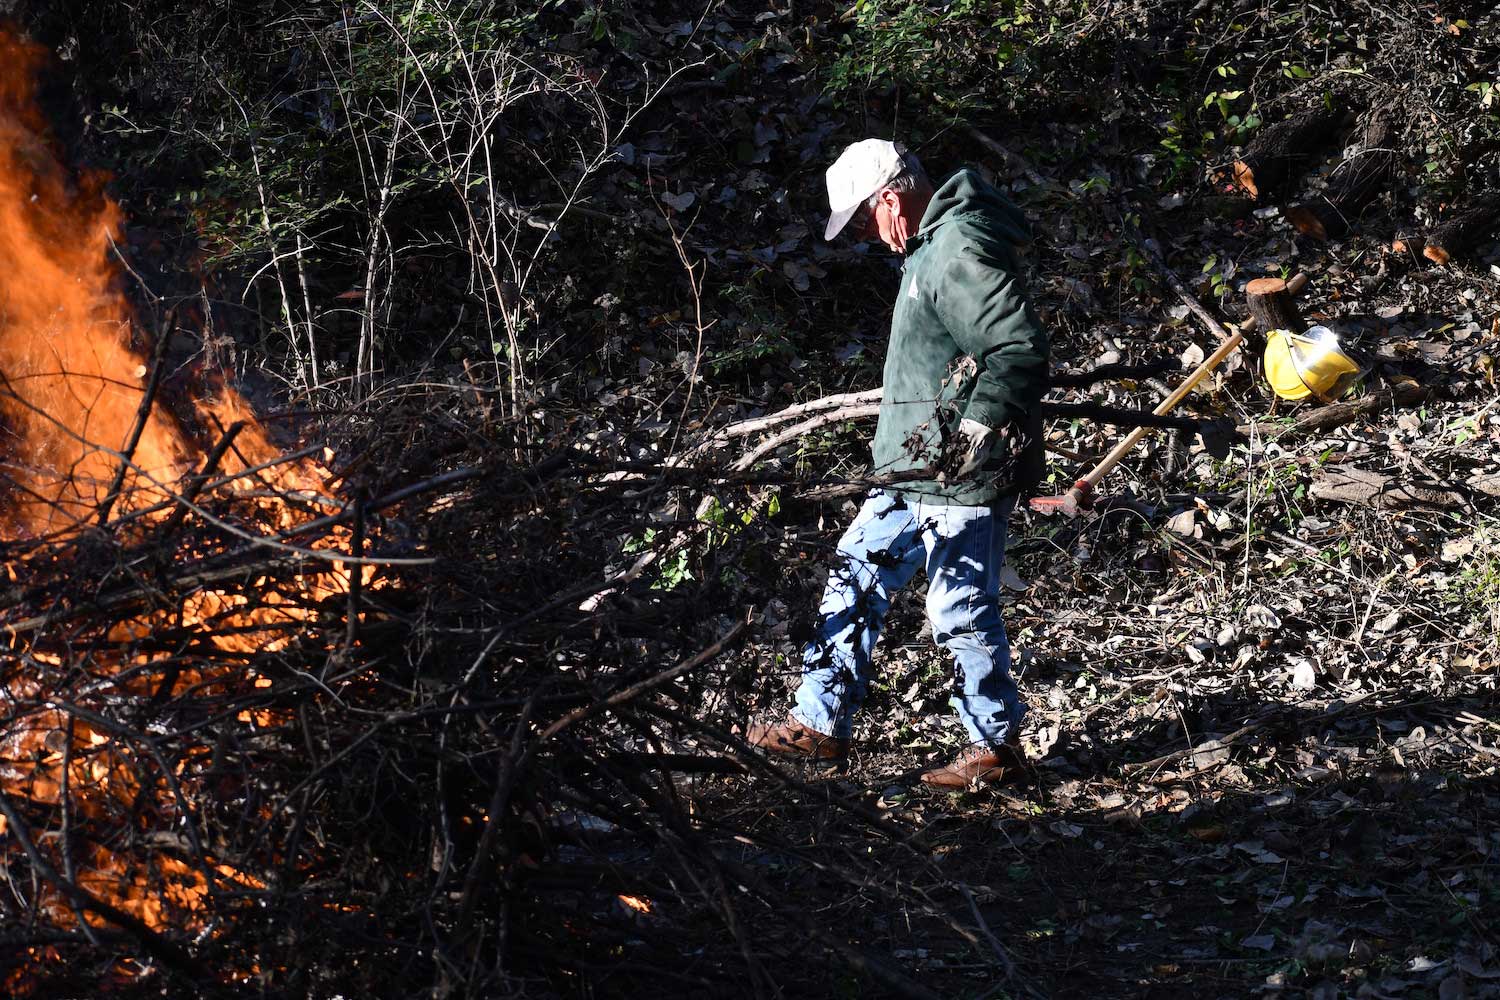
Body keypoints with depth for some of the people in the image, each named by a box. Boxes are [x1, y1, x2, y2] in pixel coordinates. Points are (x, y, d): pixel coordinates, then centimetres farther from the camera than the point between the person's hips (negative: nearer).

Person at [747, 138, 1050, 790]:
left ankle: (995, 745, 12)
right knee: (857, 576, 13)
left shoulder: (961, 252, -19)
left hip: (963, 474, -11)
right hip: (919, 471, 11)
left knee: (961, 607, -3)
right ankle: (820, 724, 19)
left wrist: (976, 433, -27)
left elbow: (1022, 349, -25)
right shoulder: (933, 246, 14)